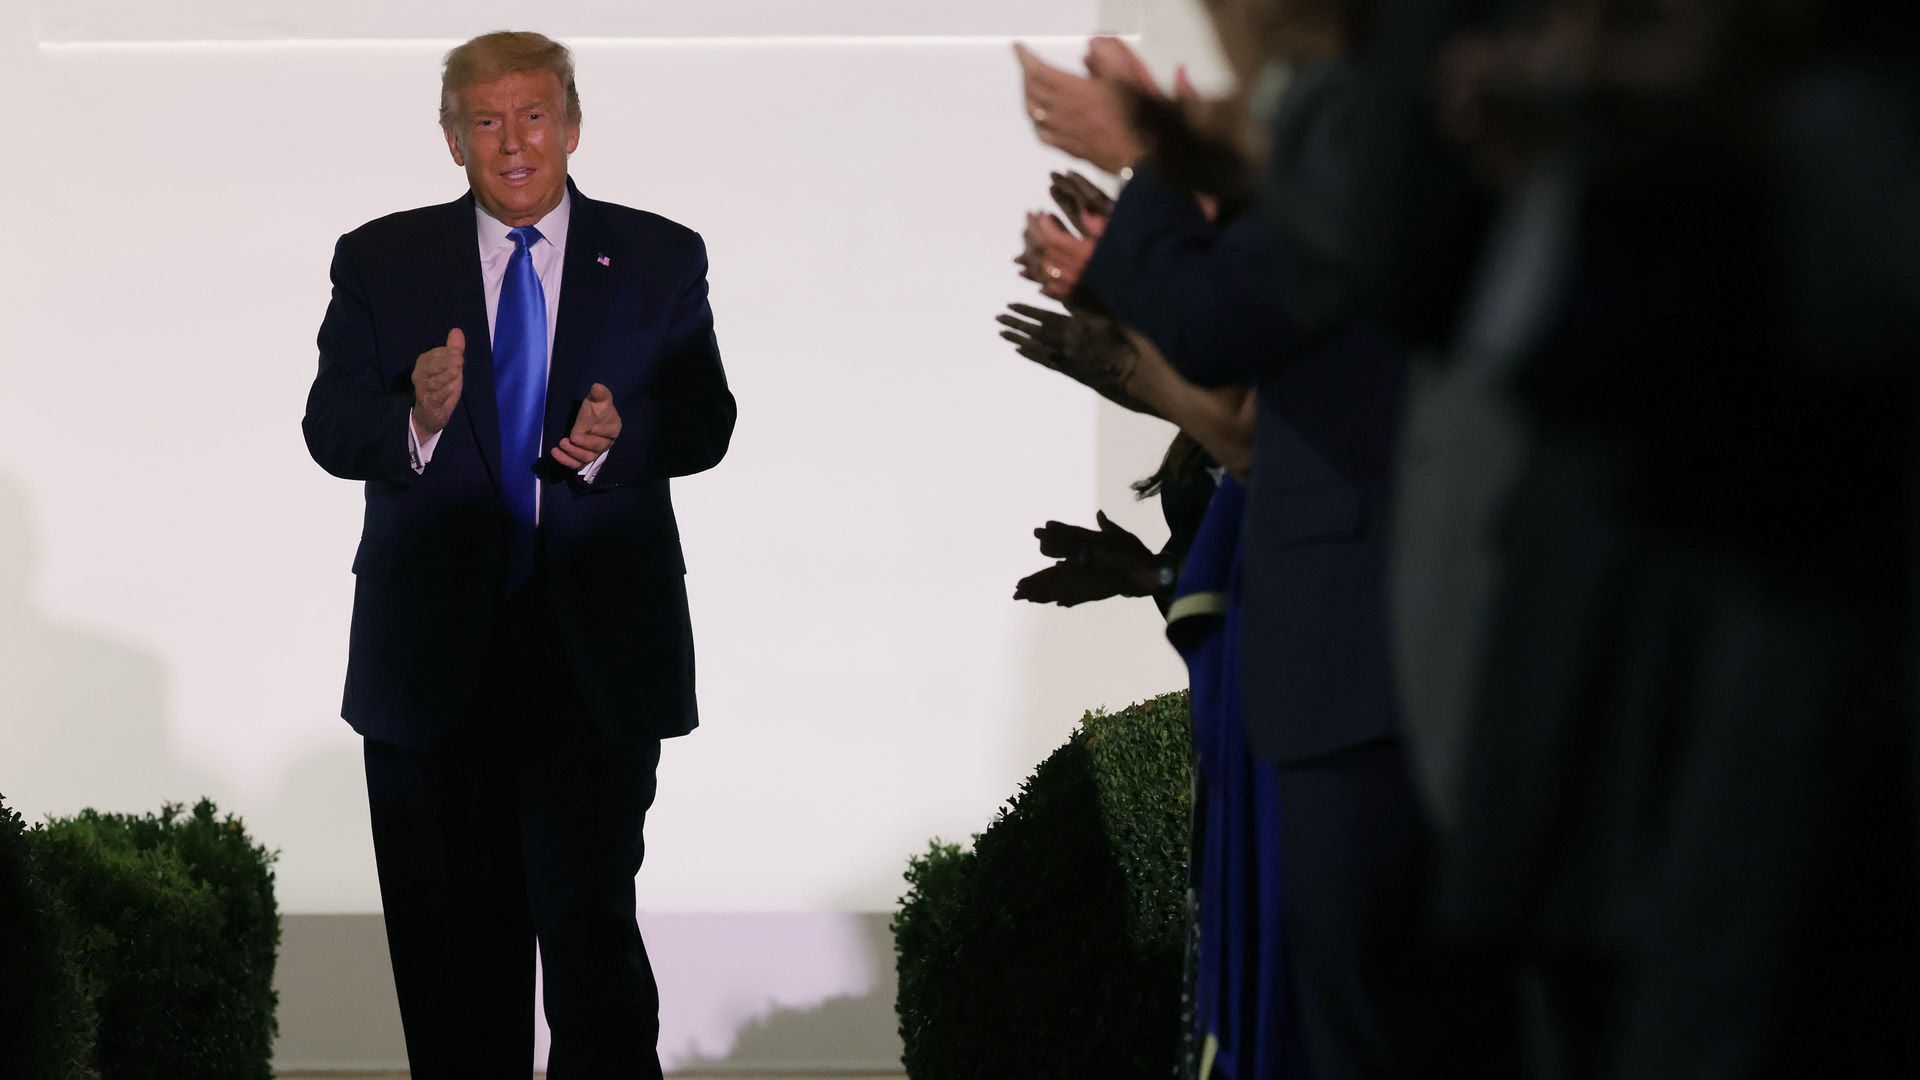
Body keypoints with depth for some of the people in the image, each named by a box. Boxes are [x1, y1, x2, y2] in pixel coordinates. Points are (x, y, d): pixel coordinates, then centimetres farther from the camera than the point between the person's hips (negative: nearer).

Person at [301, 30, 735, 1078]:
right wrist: (416, 418, -21)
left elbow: (705, 424, 4)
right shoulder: (379, 261, 7)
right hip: (433, 654, 1)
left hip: (596, 651, -1)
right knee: (451, 936, 8)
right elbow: (330, 429, 0)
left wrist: (620, 435, -17)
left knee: (590, 921, -8)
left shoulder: (659, 260, 7)